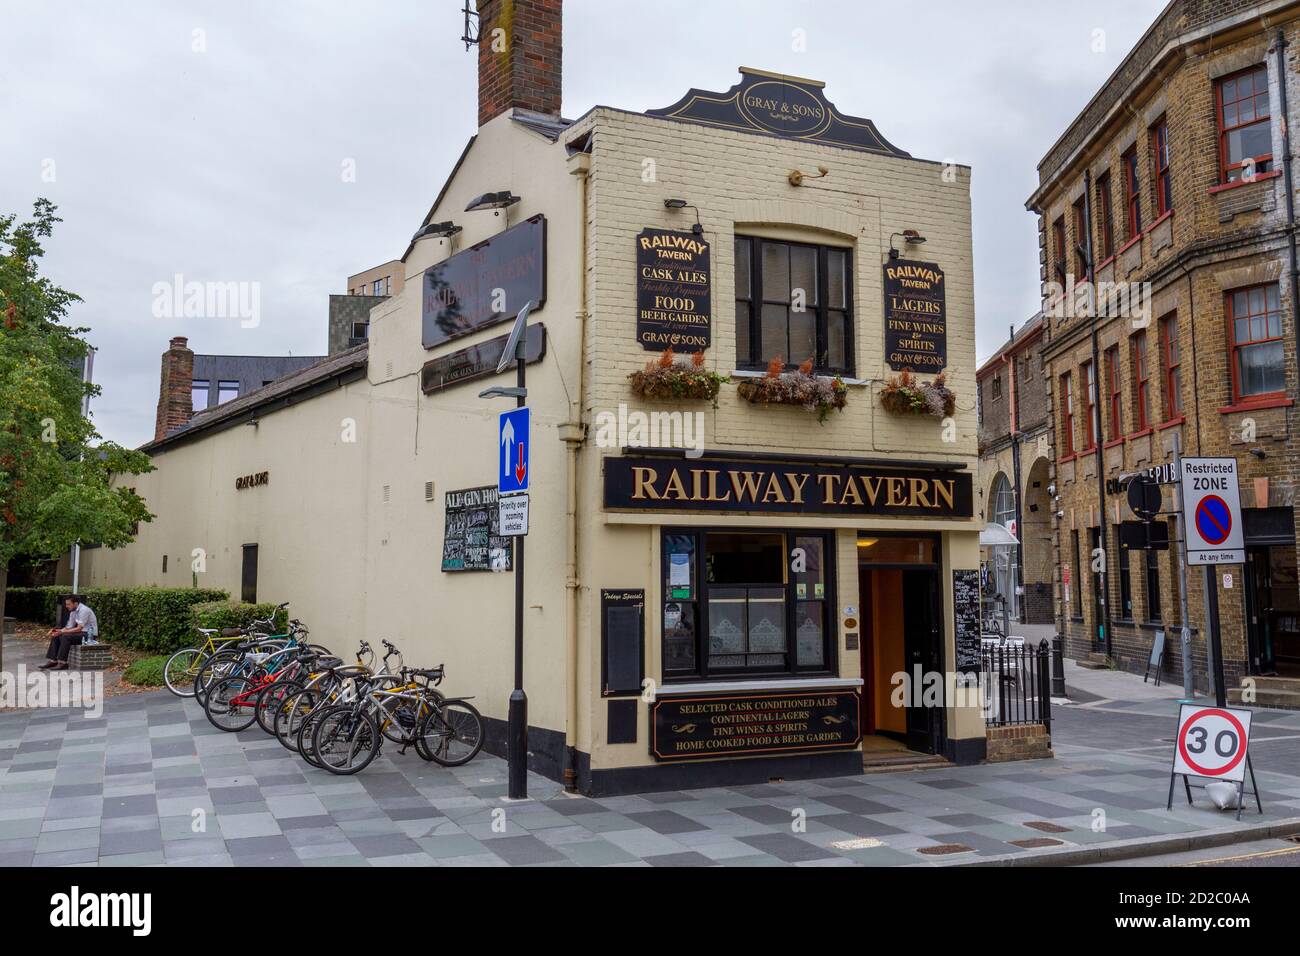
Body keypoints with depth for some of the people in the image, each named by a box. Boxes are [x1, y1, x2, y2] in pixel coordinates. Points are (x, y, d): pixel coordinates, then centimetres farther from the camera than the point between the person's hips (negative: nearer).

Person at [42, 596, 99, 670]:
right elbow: (69, 627, 10)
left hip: (89, 634, -9)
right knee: (55, 636, -2)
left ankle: (62, 663, -25)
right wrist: (58, 631, -7)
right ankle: (52, 661, -7)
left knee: (65, 636, -28)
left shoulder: (84, 610, -19)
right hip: (81, 632, 9)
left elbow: (79, 628, -23)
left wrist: (62, 632, -22)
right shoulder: (73, 611, 9)